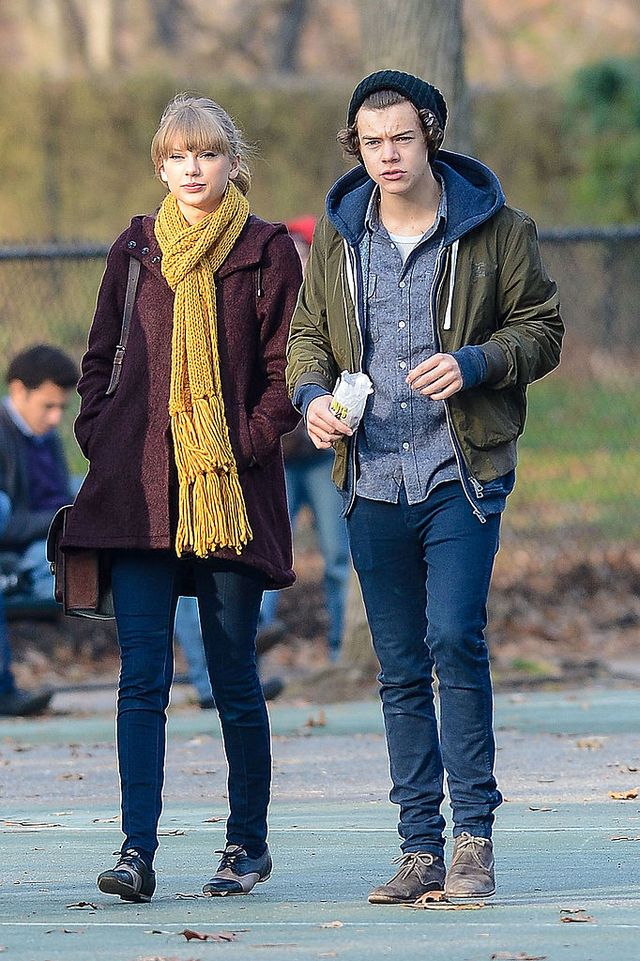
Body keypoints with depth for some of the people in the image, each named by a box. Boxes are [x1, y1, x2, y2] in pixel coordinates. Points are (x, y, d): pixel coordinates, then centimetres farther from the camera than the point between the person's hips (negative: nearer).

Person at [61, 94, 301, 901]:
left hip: (233, 493, -2)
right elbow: (100, 357, 17)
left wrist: (247, 444, -9)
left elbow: (284, 371, 1)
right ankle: (137, 851, -12)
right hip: (142, 492, 2)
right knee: (142, 676, -7)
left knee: (233, 676, 4)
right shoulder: (136, 251, 11)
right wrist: (99, 436, 4)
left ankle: (248, 841, 18)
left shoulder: (268, 252, 3)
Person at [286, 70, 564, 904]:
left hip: (462, 474, -4)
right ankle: (421, 848, 11)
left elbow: (542, 329, 2)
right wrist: (312, 394, -3)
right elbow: (308, 335, 18)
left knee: (455, 638, -17)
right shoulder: (336, 235, 9)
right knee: (400, 669, 6)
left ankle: (474, 835, -8)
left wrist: (474, 364, -16)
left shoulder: (493, 229, -1)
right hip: (373, 481, 4)